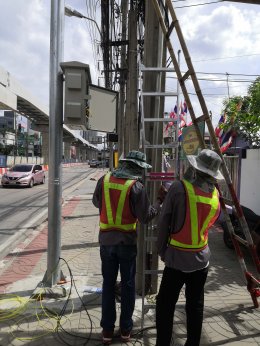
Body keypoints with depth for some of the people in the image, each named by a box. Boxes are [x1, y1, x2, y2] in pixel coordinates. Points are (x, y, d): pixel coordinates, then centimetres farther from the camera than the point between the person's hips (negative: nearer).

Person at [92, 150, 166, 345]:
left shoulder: (104, 180, -2)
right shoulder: (136, 186, -14)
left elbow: (96, 202, 14)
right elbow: (146, 217, -12)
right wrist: (160, 200, -1)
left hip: (106, 240, 3)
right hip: (127, 242, -3)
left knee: (108, 284, 14)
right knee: (128, 285, 13)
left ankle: (107, 330, 23)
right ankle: (126, 329, 25)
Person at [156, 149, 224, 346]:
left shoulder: (179, 188, -15)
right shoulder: (215, 194, 0)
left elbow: (163, 223, -10)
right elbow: (209, 224, 10)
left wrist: (162, 250, 1)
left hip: (177, 257, -4)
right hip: (202, 258, 5)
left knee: (165, 305, 8)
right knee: (196, 306, 17)